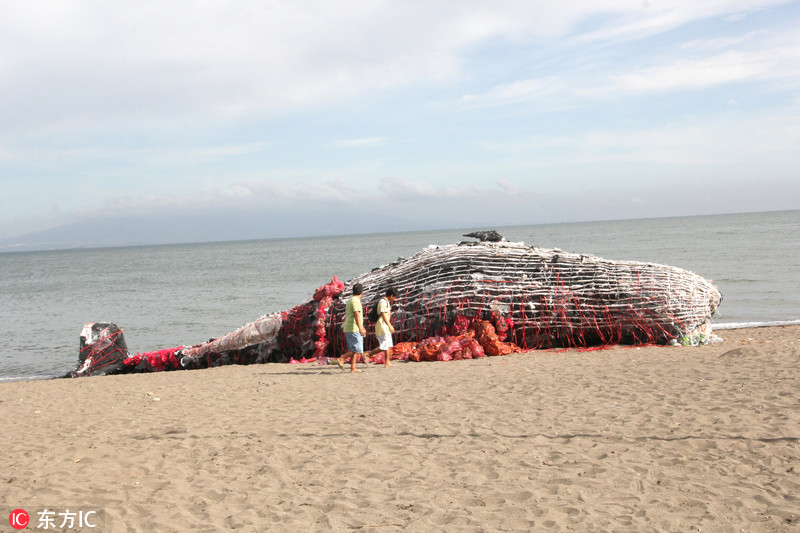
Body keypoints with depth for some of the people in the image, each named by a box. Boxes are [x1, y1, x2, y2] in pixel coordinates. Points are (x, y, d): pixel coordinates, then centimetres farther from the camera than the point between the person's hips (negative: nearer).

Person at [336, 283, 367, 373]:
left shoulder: (350, 300, 18)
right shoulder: (355, 301, -13)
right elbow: (356, 315, -22)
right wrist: (360, 328, -27)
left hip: (348, 328, 10)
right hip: (353, 329, -10)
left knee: (354, 349, 9)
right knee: (357, 348, -10)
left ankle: (353, 368, 6)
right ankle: (341, 359, -14)